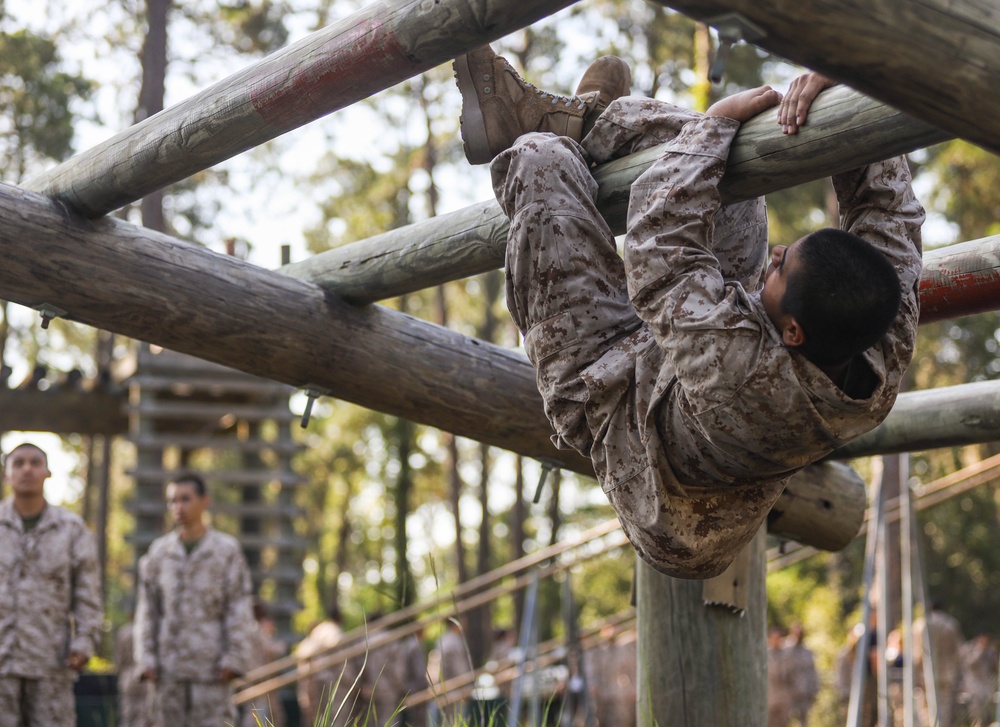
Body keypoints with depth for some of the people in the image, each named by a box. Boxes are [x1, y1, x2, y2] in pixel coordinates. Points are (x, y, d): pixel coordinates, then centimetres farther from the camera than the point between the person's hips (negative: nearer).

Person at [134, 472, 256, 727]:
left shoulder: (227, 550, 2)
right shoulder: (158, 551, 10)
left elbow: (240, 608, -1)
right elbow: (147, 610, 10)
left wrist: (233, 658, -9)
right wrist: (146, 658, 3)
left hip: (212, 666, -3)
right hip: (168, 667, 3)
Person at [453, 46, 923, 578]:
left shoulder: (745, 375, -52)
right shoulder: (885, 360, -34)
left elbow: (659, 239, -42)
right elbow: (887, 202, -20)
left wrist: (718, 119, -31)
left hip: (609, 380, -6)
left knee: (542, 159, -7)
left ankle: (523, 130, 32)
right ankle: (585, 121, 33)